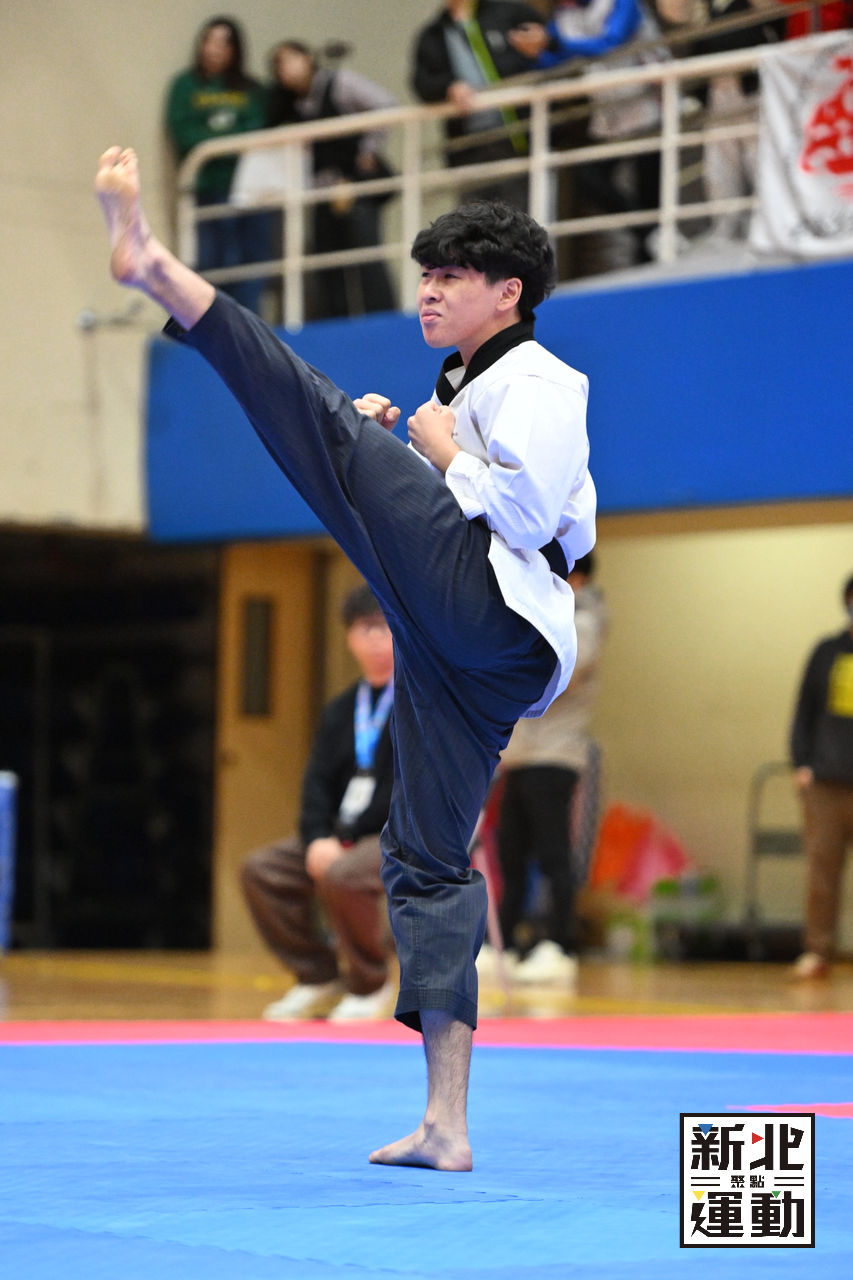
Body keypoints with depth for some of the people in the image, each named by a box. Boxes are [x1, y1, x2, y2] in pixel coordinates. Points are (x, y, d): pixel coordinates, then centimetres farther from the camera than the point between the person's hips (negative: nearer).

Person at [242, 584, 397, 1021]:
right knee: (260, 868, -7)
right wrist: (318, 840, -11)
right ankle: (318, 977, 2)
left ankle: (370, 985, -12)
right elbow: (318, 784, 11)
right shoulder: (341, 711, 15)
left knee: (342, 876, -35)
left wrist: (347, 840, -18)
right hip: (345, 838, 8)